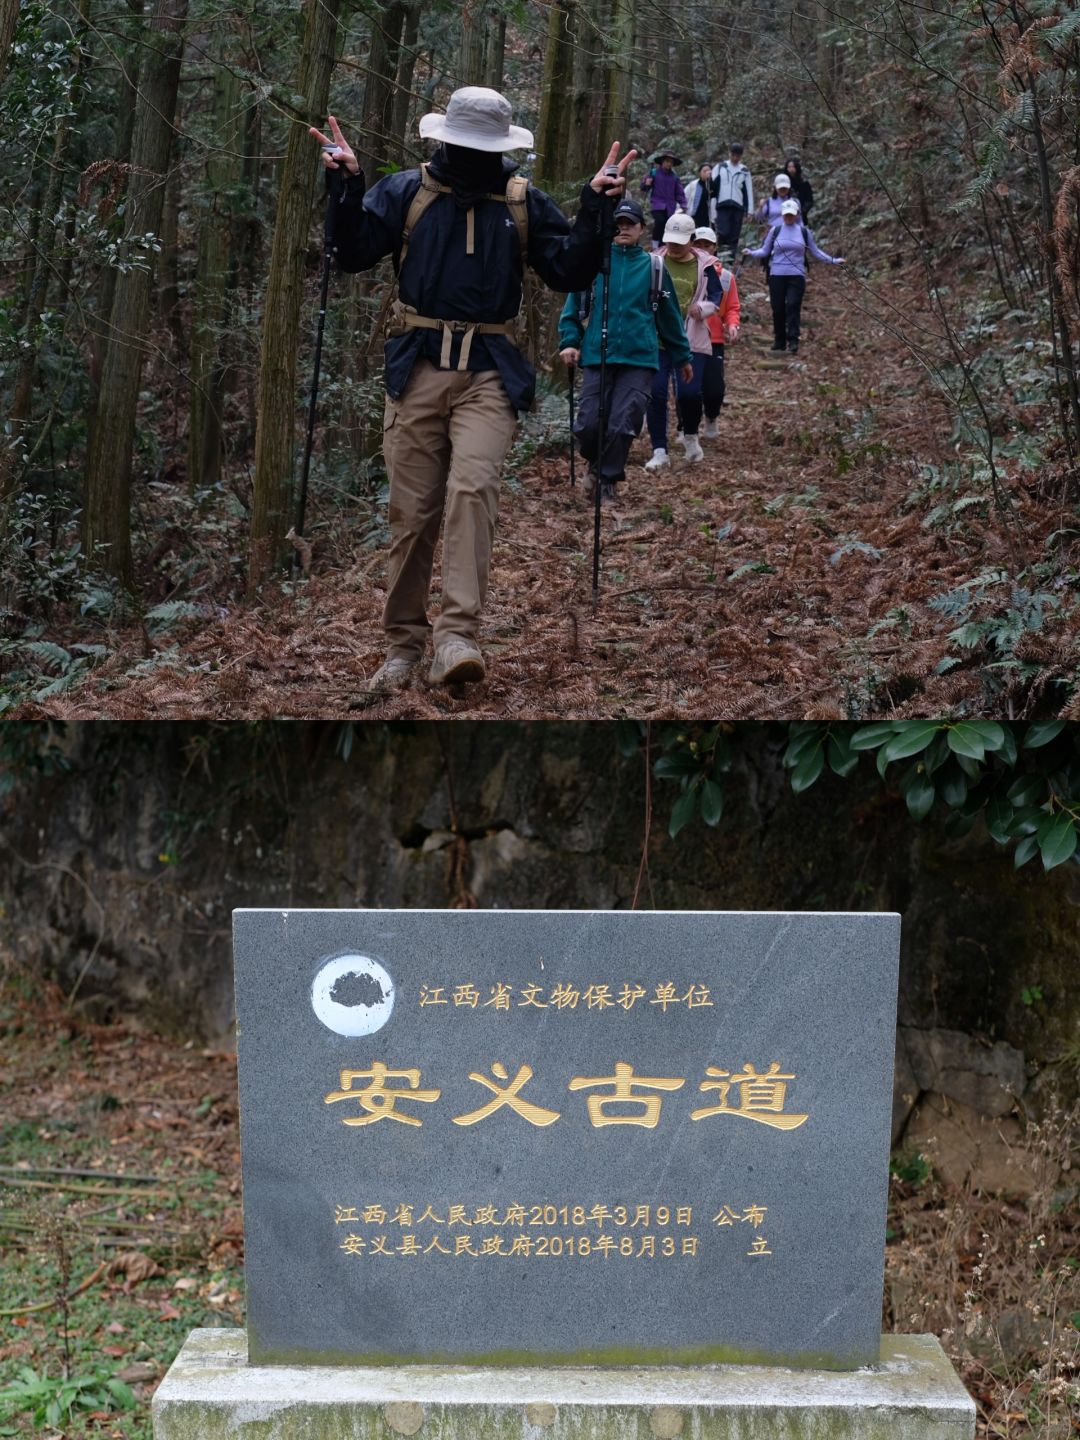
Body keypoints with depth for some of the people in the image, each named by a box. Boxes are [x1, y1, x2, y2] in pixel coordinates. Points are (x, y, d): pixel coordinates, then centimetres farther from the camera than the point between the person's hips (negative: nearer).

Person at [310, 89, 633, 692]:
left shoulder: (525, 202, 10)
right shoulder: (407, 190, 8)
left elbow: (571, 273, 7)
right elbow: (355, 253, 3)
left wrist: (595, 207, -5)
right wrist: (349, 185, -10)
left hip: (491, 372, -1)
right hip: (418, 366, 1)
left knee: (473, 486, -21)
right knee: (413, 508, 2)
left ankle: (457, 635, -25)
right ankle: (404, 643, 14)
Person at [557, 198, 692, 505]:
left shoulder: (653, 266, 8)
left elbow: (669, 316, 14)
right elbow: (573, 307, 9)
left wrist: (682, 357, 18)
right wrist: (569, 342, -4)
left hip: (639, 360, 0)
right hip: (596, 357, 0)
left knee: (622, 425, -8)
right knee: (588, 424, -5)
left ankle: (608, 481, 12)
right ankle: (597, 465, 26)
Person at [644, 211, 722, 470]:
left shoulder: (704, 265, 4)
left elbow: (716, 296, 7)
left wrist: (702, 308, -14)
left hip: (692, 339, -1)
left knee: (689, 392, -11)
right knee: (656, 392, -8)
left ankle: (691, 437, 20)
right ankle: (660, 451, 0)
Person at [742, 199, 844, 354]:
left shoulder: (804, 232, 8)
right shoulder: (775, 231, 6)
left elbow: (815, 251, 16)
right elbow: (765, 251, 9)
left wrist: (833, 260, 10)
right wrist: (751, 254, -8)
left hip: (797, 276, -1)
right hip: (777, 275, 1)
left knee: (793, 306, -13)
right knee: (778, 309, 1)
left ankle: (793, 341, -16)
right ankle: (779, 340, 14)